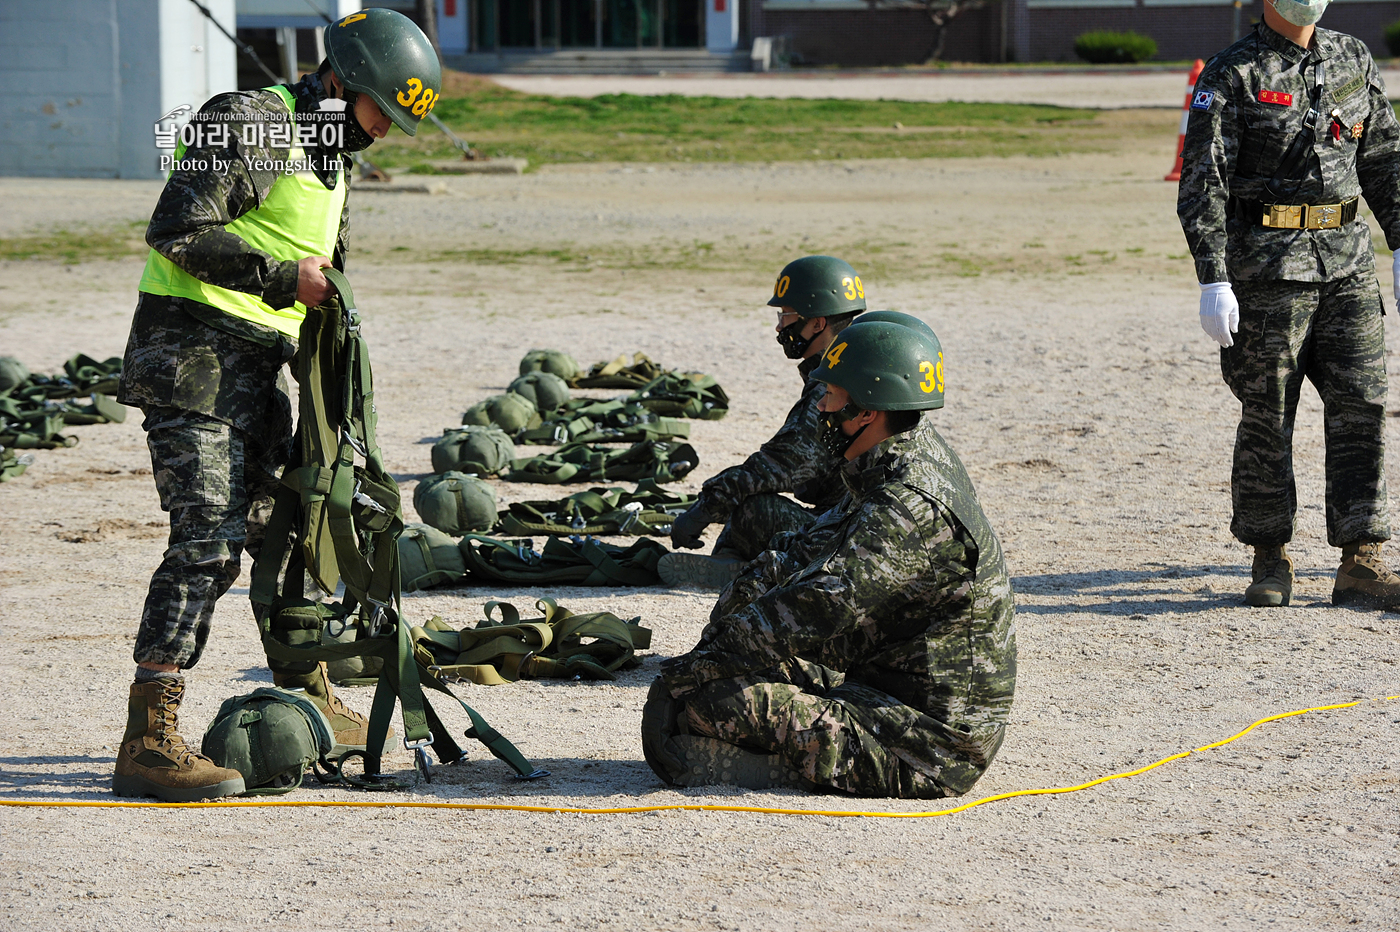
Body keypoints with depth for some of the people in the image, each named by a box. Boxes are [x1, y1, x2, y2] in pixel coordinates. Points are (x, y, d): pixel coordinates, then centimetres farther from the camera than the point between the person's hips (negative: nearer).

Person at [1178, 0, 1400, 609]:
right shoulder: (1233, 75, -5)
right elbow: (1201, 184, -10)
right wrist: (1213, 280, -17)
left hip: (1347, 261, 5)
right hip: (1269, 268, -5)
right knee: (1267, 417, 1)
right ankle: (1270, 560, 15)